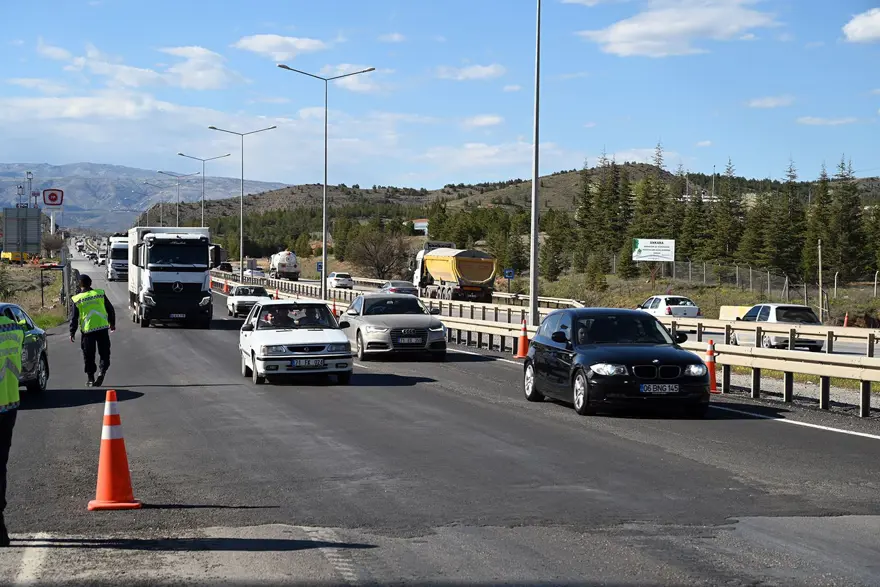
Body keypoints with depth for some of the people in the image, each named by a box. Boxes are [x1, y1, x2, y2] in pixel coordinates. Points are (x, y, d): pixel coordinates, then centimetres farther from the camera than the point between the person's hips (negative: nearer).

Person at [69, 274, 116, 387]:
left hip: (87, 330, -1)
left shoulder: (76, 299, -2)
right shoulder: (100, 293, 2)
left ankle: (90, 378, 14)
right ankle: (102, 371, -13)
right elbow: (110, 309, 8)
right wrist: (112, 323, 21)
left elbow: (74, 317, -1)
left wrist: (72, 332, 8)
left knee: (88, 355, 11)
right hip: (102, 327, 1)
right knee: (104, 352, 10)